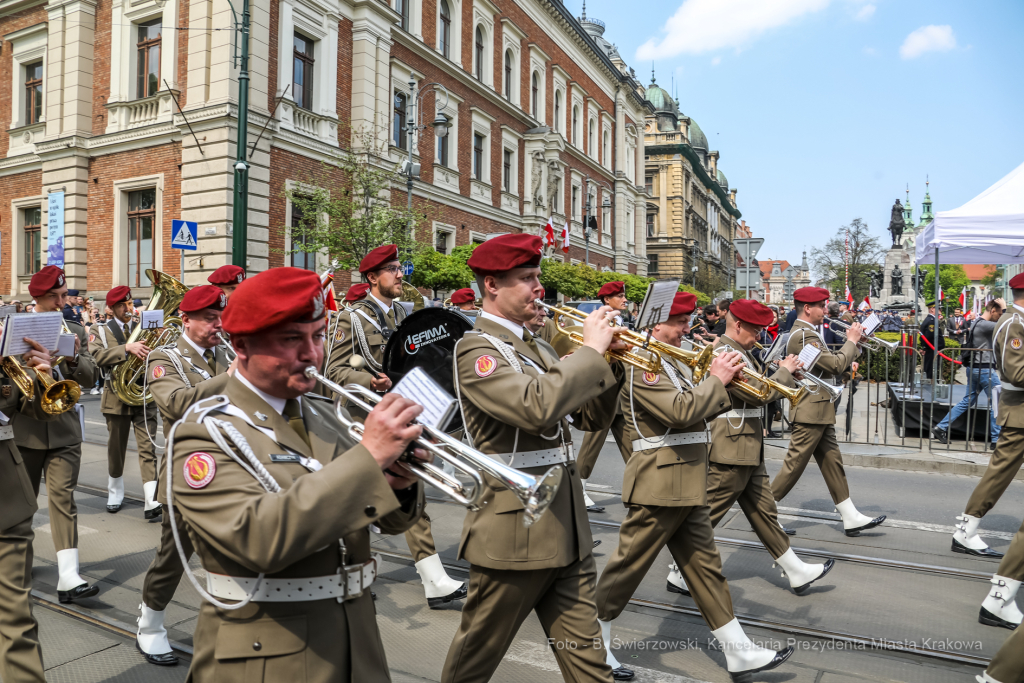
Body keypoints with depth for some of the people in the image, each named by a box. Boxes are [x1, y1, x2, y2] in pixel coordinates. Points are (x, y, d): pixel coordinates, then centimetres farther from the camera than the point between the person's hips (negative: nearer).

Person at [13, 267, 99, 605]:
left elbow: (90, 377, 1)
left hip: (64, 431, 0)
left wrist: (74, 358, -19)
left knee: (63, 498, -6)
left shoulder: (75, 331, 6)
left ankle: (68, 577, -9)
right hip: (24, 428, 0)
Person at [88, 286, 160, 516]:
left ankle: (152, 501, -13)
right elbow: (97, 356, -15)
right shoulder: (100, 330, 3)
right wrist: (127, 348, -28)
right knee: (116, 448, 13)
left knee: (147, 447, -8)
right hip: (117, 396, 0)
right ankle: (115, 494, 33)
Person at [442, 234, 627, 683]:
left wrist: (609, 360, -1)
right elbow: (536, 406, -31)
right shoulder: (477, 349, -12)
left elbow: (590, 418, 14)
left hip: (567, 531, 7)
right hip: (515, 535, -7)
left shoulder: (534, 346, 14)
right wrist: (590, 350, -19)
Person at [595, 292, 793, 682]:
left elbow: (700, 411, 15)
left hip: (687, 486, 10)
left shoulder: (672, 363, 16)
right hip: (658, 486, -10)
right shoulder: (641, 364, -16)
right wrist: (717, 379, -13)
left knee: (705, 567, 14)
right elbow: (680, 412, -26)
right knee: (628, 566, 3)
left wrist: (723, 381, 1)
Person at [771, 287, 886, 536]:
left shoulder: (807, 331, 15)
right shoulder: (804, 334, -19)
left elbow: (831, 362, 15)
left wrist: (854, 343, 5)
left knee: (832, 463, 12)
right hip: (810, 411, -10)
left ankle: (851, 518, 18)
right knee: (794, 466, -3)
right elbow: (836, 365, -22)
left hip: (820, 411, 11)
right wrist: (852, 340, -7)